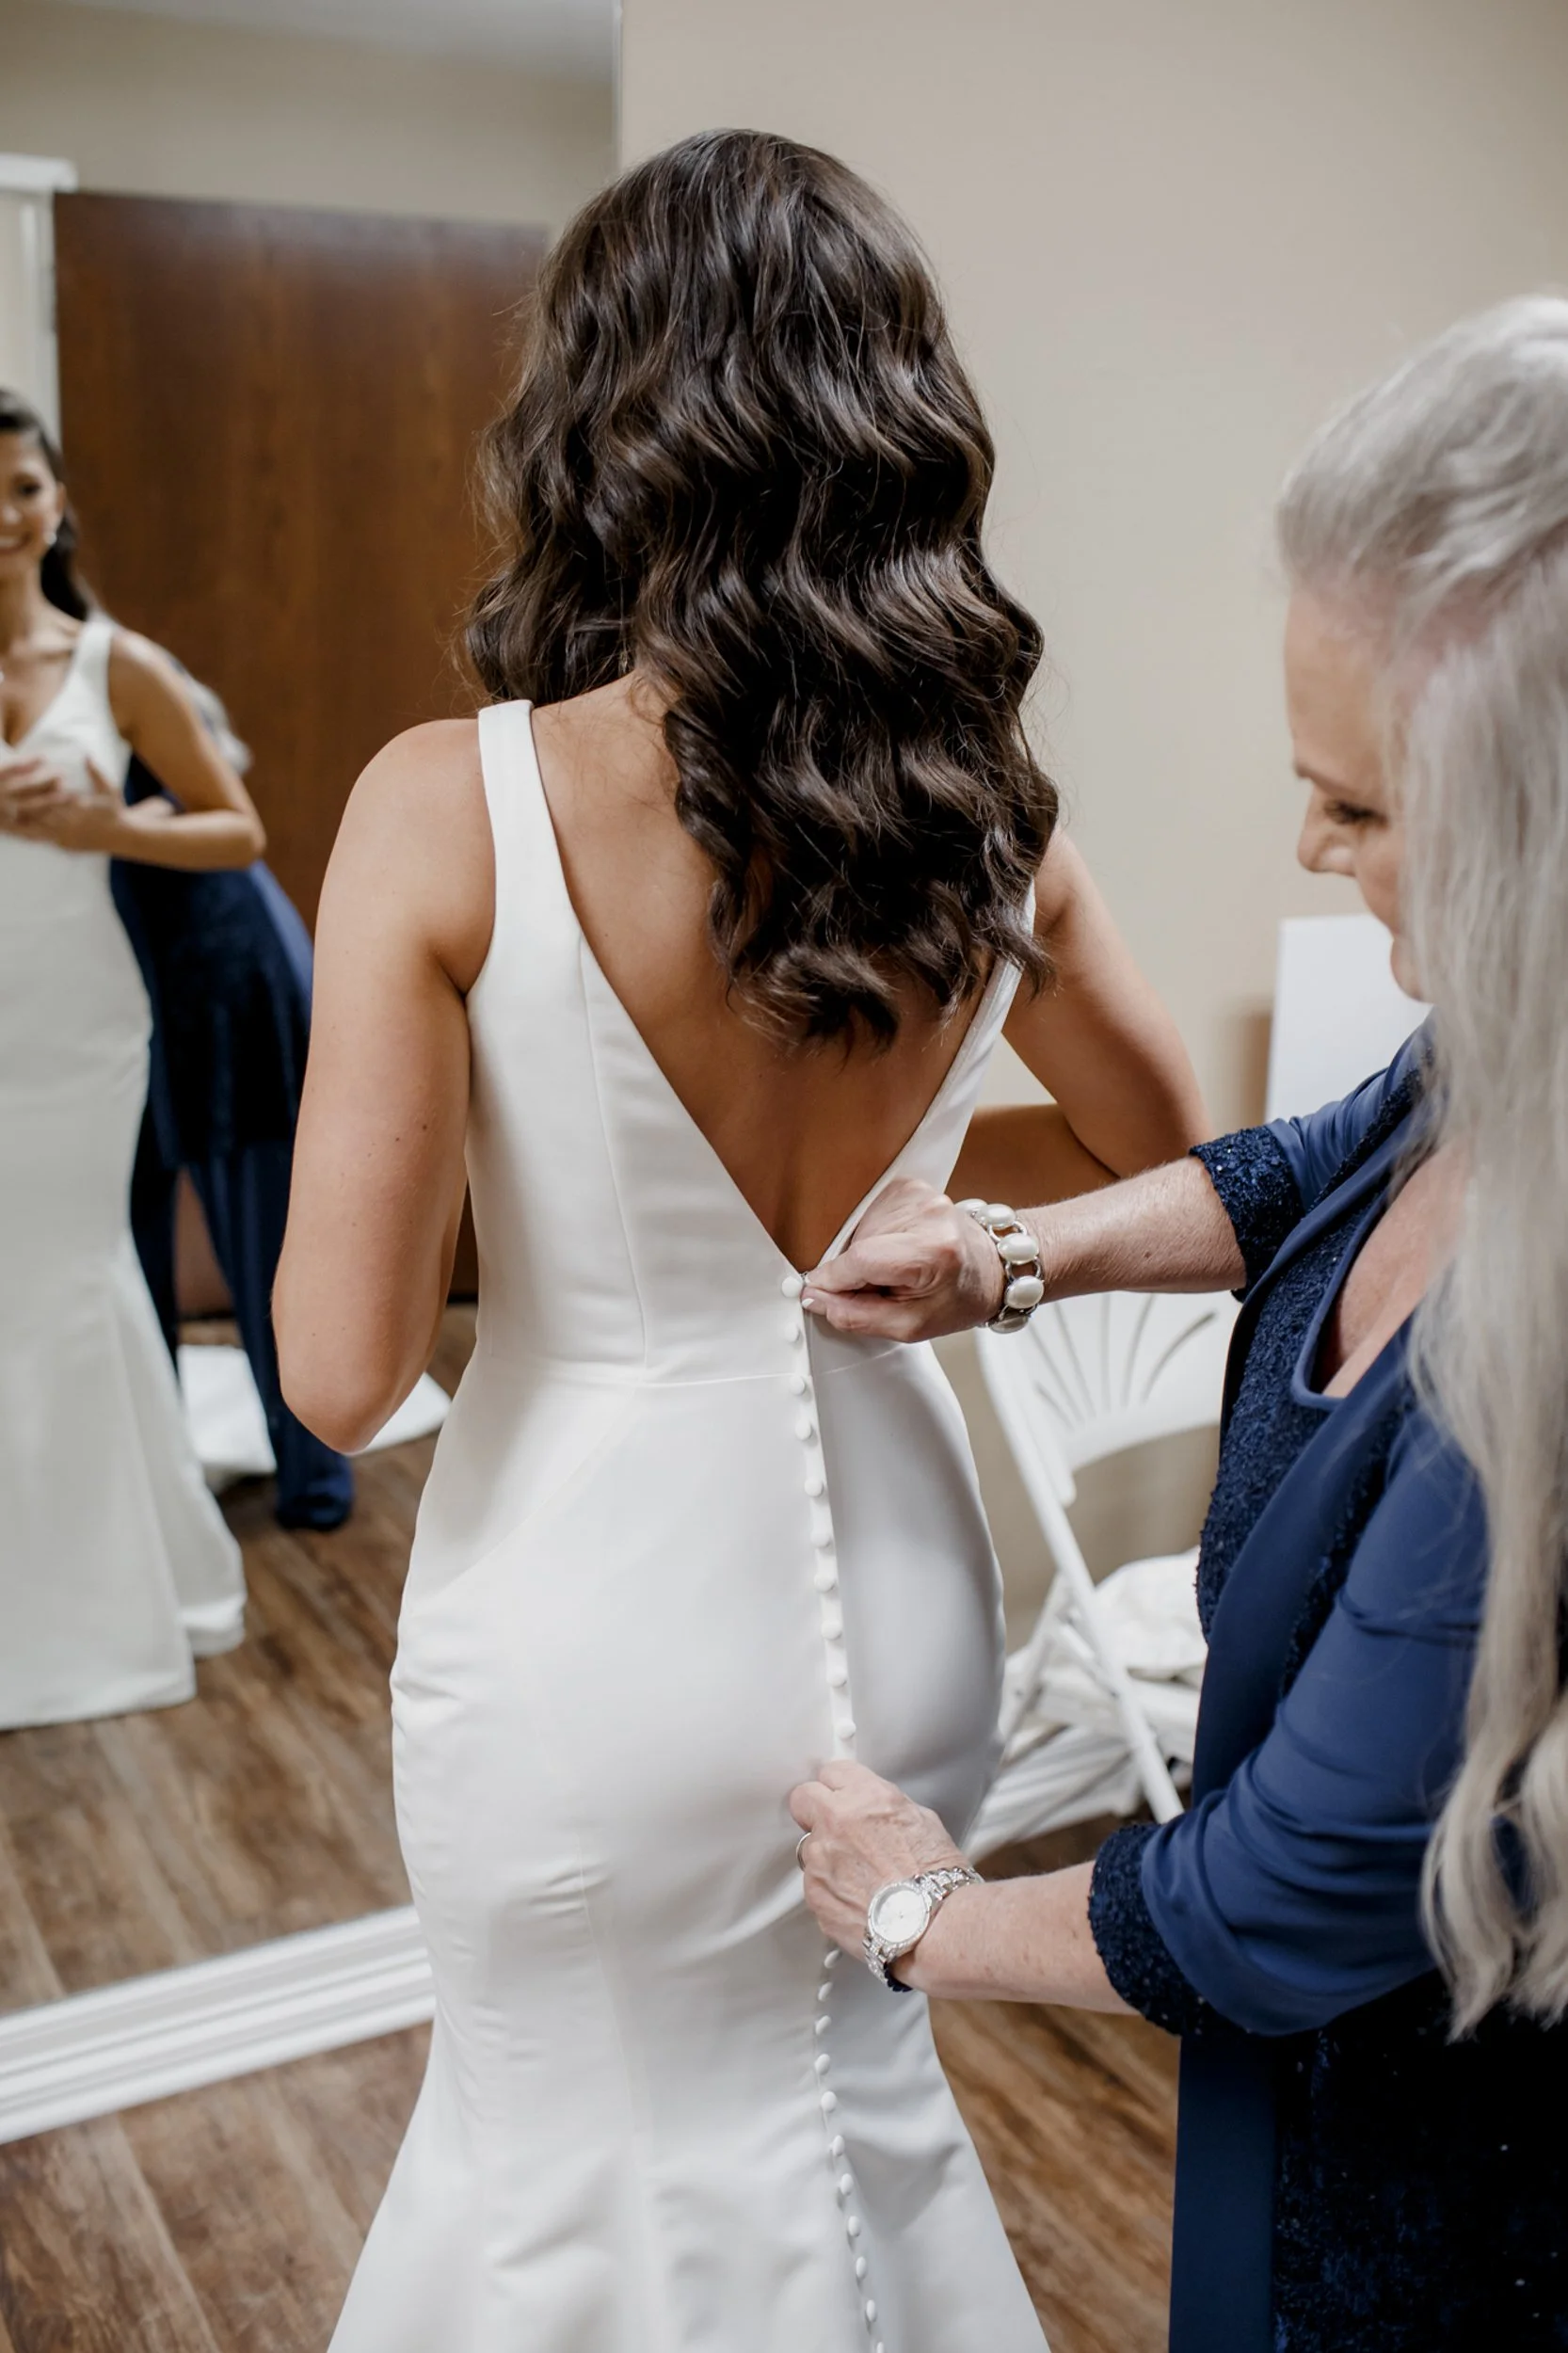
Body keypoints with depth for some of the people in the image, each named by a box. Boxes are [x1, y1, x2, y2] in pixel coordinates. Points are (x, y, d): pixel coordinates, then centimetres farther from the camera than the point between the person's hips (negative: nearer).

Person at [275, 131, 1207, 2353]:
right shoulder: (985, 807, -7)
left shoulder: (454, 806, -20)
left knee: (624, 2170, 26)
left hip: (602, 1641, -3)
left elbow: (341, 1369, -19)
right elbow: (1173, 1165, 8)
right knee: (836, 2097, 32)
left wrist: (524, 1182, 0)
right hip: (893, 1596, 4)